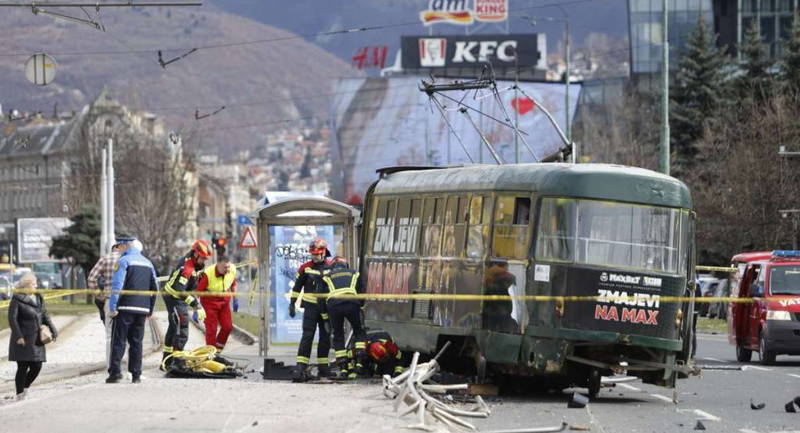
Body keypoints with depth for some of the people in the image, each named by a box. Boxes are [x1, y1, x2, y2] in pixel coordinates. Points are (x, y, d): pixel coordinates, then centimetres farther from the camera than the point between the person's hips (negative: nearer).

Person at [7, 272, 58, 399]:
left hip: (36, 340, 6)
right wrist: (18, 336, -19)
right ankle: (19, 394, 5)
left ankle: (25, 387, 24)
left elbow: (45, 316, 16)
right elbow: (12, 319, -12)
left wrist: (53, 330, 4)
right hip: (23, 340, -6)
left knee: (37, 367, 3)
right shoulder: (17, 300, -8)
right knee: (23, 368, -4)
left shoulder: (38, 299, 12)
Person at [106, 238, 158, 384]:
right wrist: (150, 310, 22)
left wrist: (112, 307, -13)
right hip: (142, 309, 5)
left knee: (118, 341, -3)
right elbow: (155, 288, 18)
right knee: (136, 341, 10)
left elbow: (116, 285, -13)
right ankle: (136, 374, 6)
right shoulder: (148, 263, 17)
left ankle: (115, 372, -12)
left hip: (125, 307, -5)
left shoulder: (123, 261, -4)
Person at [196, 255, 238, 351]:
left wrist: (235, 300, 14)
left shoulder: (232, 270, -12)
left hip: (224, 301, 5)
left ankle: (217, 350, 24)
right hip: (210, 302, -5)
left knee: (228, 327, 4)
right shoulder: (207, 274, -28)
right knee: (211, 329, -6)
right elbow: (198, 291, -18)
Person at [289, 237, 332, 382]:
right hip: (310, 307, -3)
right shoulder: (305, 268, 1)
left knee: (325, 337, 9)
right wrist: (292, 303, 2)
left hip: (326, 308, 3)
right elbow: (297, 287, 6)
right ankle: (301, 368, -16)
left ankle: (323, 367, 20)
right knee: (307, 336, -11)